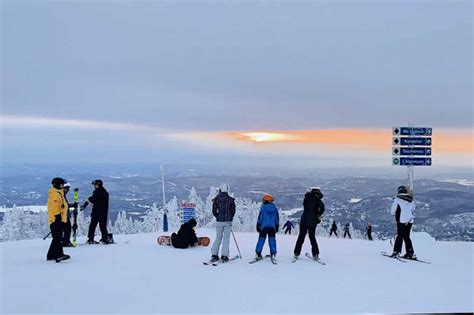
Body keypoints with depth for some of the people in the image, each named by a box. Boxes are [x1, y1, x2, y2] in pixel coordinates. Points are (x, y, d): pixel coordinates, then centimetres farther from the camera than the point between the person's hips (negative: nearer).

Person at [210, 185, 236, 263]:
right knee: (226, 238, 2)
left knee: (218, 238, 12)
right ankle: (224, 256, -1)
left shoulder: (216, 199, 1)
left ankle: (214, 255, 7)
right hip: (228, 221, -2)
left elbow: (214, 211, 2)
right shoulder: (230, 199, -5)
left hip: (219, 221, 2)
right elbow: (233, 210, -1)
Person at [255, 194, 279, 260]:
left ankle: (258, 254, 3)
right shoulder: (275, 209, 6)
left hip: (264, 227, -2)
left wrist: (258, 226, 5)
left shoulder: (263, 208, -6)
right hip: (272, 227, 2)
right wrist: (277, 227, 21)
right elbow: (277, 219, 12)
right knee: (272, 240, 6)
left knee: (261, 240, 3)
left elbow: (260, 218, -4)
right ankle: (273, 254, 2)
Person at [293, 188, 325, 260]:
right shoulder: (317, 200, -2)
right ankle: (315, 254, 8)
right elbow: (322, 207, -9)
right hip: (313, 221, 0)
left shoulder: (307, 198, 2)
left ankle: (296, 253, 7)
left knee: (301, 237, 8)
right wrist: (318, 215, 3)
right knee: (312, 237, 14)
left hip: (304, 220, 0)